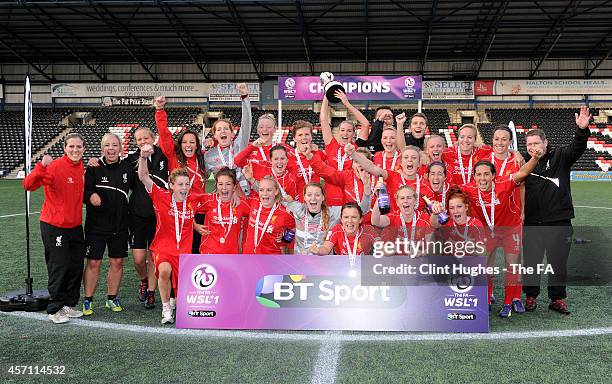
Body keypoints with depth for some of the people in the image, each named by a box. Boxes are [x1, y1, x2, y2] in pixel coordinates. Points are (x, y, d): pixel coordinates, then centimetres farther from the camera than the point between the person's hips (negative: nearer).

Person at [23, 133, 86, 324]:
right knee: (59, 267, -1)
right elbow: (28, 185, -26)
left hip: (75, 226, 7)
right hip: (54, 227, -6)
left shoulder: (81, 168, 5)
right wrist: (41, 167, -40)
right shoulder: (55, 166, -16)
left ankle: (68, 305, 25)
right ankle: (55, 309, 14)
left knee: (76, 267, 10)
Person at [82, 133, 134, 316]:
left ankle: (112, 299, 24)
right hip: (96, 224, -2)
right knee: (93, 263, 1)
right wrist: (90, 196, -25)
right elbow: (84, 192, -4)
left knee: (117, 262, 8)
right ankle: (88, 301, 15)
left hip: (119, 225, 3)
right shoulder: (94, 168, -3)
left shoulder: (127, 167, 5)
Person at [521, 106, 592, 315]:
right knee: (531, 261, 8)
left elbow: (577, 148, -15)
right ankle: (531, 296, 23)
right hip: (531, 223, 1)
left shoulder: (560, 156, 2)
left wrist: (582, 130, -34)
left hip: (559, 221, -1)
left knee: (558, 262, 8)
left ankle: (557, 298, 20)